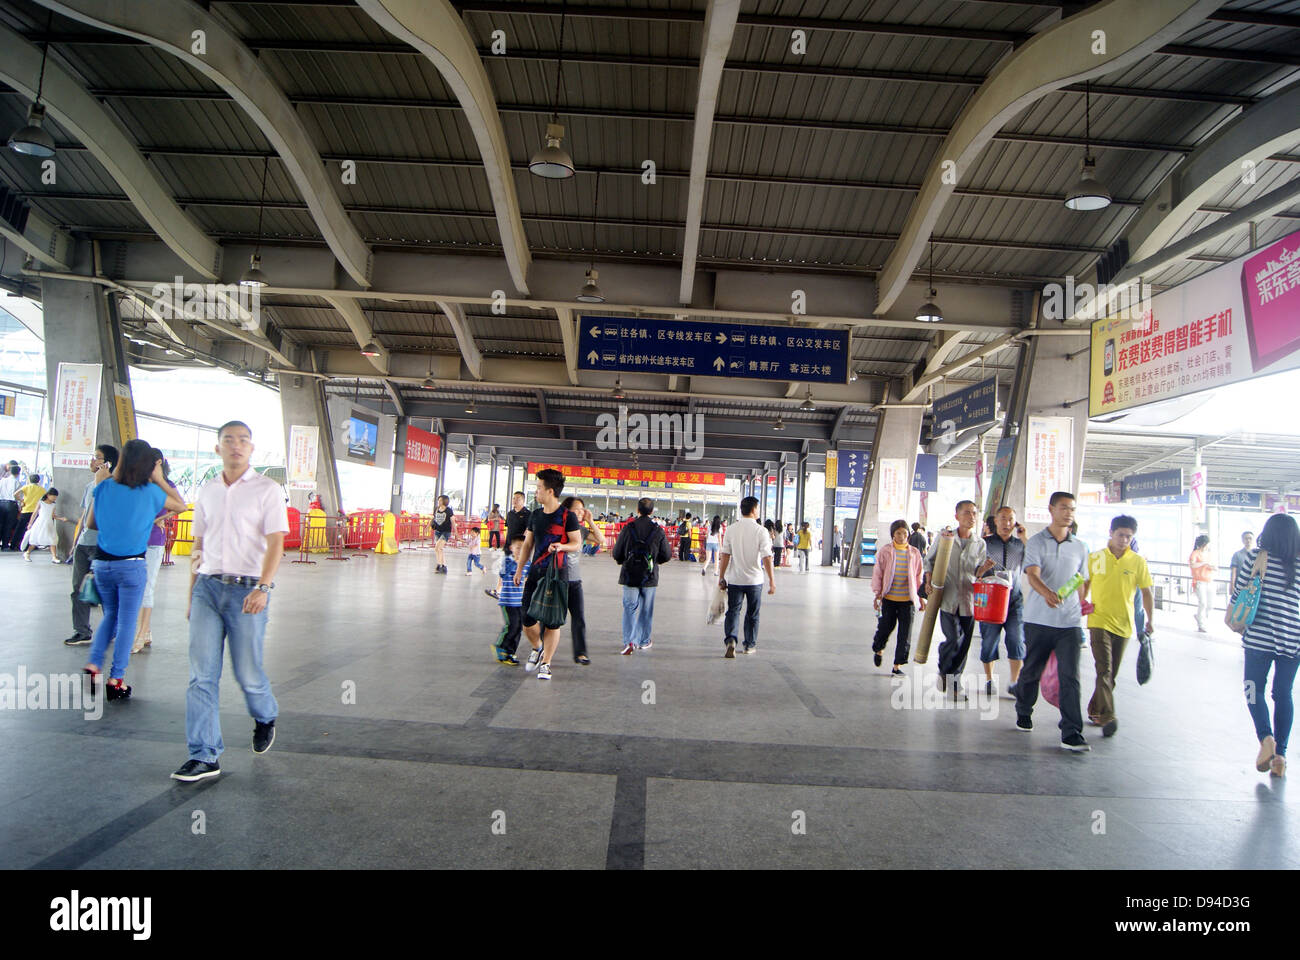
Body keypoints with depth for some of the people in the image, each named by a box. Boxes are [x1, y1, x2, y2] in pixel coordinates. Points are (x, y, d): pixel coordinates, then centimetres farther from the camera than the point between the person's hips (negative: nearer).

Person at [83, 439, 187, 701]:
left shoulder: (104, 488, 0)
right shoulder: (151, 493, -9)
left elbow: (91, 523, 11)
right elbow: (181, 506, 8)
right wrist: (159, 480, 8)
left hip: (102, 563, 4)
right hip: (131, 565, -4)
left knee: (110, 615, 24)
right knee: (126, 622, 5)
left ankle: (93, 664, 14)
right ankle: (116, 680, 8)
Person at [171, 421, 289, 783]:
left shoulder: (266, 489, -3)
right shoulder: (207, 491, 12)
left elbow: (275, 543, -11)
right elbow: (198, 546, 18)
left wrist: (263, 588, -23)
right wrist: (191, 596, 17)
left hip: (247, 591, -4)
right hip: (208, 588, 4)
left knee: (247, 672, 4)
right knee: (201, 674, 0)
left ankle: (266, 718, 35)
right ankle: (204, 756, 7)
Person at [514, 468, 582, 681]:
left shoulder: (568, 516, -7)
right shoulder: (535, 515, 11)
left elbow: (577, 544, -5)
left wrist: (562, 546, -25)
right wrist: (520, 568, 15)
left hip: (557, 574, -5)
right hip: (535, 572, 5)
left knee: (552, 622, -1)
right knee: (527, 619, 3)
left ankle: (545, 663, 13)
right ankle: (537, 648, 32)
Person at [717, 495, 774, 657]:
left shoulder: (731, 529, -2)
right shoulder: (760, 531, -10)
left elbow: (725, 555, -2)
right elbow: (766, 557, -12)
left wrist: (721, 577, 6)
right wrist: (772, 580, -7)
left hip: (735, 579, 1)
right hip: (755, 580, -1)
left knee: (732, 611, 7)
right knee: (752, 614, 14)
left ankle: (730, 639, -14)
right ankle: (749, 645, 24)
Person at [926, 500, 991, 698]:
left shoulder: (980, 544, 7)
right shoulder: (945, 537, 1)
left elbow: (978, 574, 13)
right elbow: (929, 560, 10)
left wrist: (984, 569, -9)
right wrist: (930, 581, -4)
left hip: (969, 601, 2)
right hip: (948, 598, -2)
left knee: (964, 644, 5)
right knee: (954, 639, -13)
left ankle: (954, 682, 21)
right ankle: (944, 671, 15)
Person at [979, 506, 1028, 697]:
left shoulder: (1020, 544, 9)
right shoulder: (985, 543, 4)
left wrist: (1024, 539, -8)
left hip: (1015, 601, 1)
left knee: (1017, 642, -3)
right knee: (989, 642, 4)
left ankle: (1014, 683, 9)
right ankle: (989, 680, 20)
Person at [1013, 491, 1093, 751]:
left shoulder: (1080, 547, 11)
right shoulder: (1036, 542, -2)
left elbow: (1081, 583, 20)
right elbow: (1032, 575, -16)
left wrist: (1080, 611, 18)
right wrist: (1048, 593, -35)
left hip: (1070, 623, 2)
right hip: (1039, 620, -2)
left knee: (1070, 676, -5)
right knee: (1031, 670, 11)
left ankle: (1072, 733, -2)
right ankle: (1023, 713, 34)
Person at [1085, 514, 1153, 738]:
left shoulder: (1138, 562, 2)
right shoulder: (1095, 558, 0)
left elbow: (1146, 592, 8)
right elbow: (1084, 585, 9)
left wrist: (1150, 620, 2)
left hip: (1123, 624, 2)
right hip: (1099, 621, -2)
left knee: (1111, 673, 10)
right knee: (1104, 670, -13)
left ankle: (1094, 711, 25)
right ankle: (1108, 717, -17)